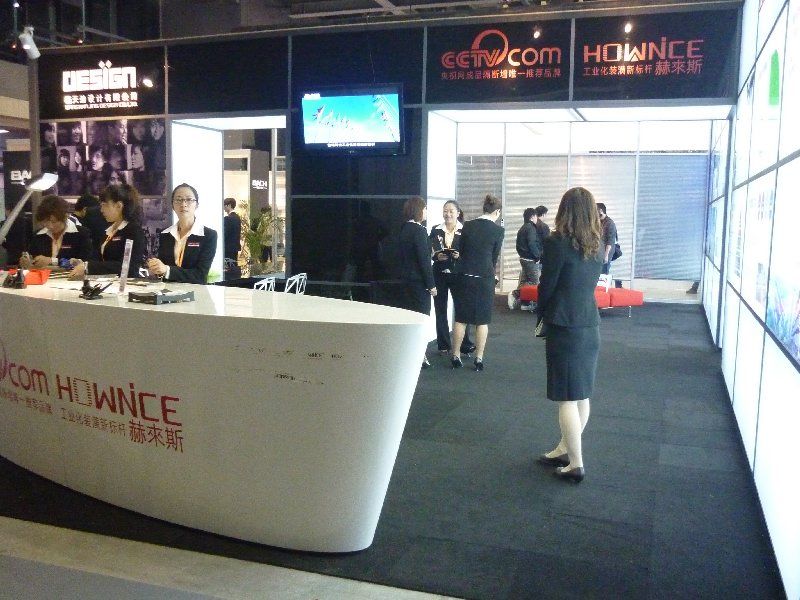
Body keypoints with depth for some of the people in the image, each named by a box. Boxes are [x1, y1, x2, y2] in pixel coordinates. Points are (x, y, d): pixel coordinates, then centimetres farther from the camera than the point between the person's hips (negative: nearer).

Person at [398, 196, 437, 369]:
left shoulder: (404, 229, 10)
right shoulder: (419, 230, -16)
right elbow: (424, 259, -18)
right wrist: (431, 284, -14)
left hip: (406, 278, 9)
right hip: (418, 280, -9)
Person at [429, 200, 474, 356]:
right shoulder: (435, 230, 6)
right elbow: (428, 251, 5)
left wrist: (460, 256, -18)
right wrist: (437, 256, -14)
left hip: (458, 274, -2)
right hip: (439, 274, 2)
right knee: (440, 309, 3)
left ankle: (465, 344, 4)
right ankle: (443, 345, 10)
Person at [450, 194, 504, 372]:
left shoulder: (467, 226, 2)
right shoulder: (498, 230, -6)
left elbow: (461, 250, 9)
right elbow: (495, 256, 3)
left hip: (465, 276, 3)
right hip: (485, 277, -2)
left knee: (461, 318, 10)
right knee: (482, 320, 6)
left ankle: (455, 356, 15)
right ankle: (479, 359, 10)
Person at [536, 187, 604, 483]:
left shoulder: (558, 242, -14)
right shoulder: (598, 244, 6)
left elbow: (547, 285, -8)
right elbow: (589, 282, 12)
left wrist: (541, 313, 11)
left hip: (564, 327, -7)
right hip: (590, 325, 7)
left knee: (567, 398, 0)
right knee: (582, 395, 14)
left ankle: (575, 464, 6)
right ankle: (565, 449, 29)